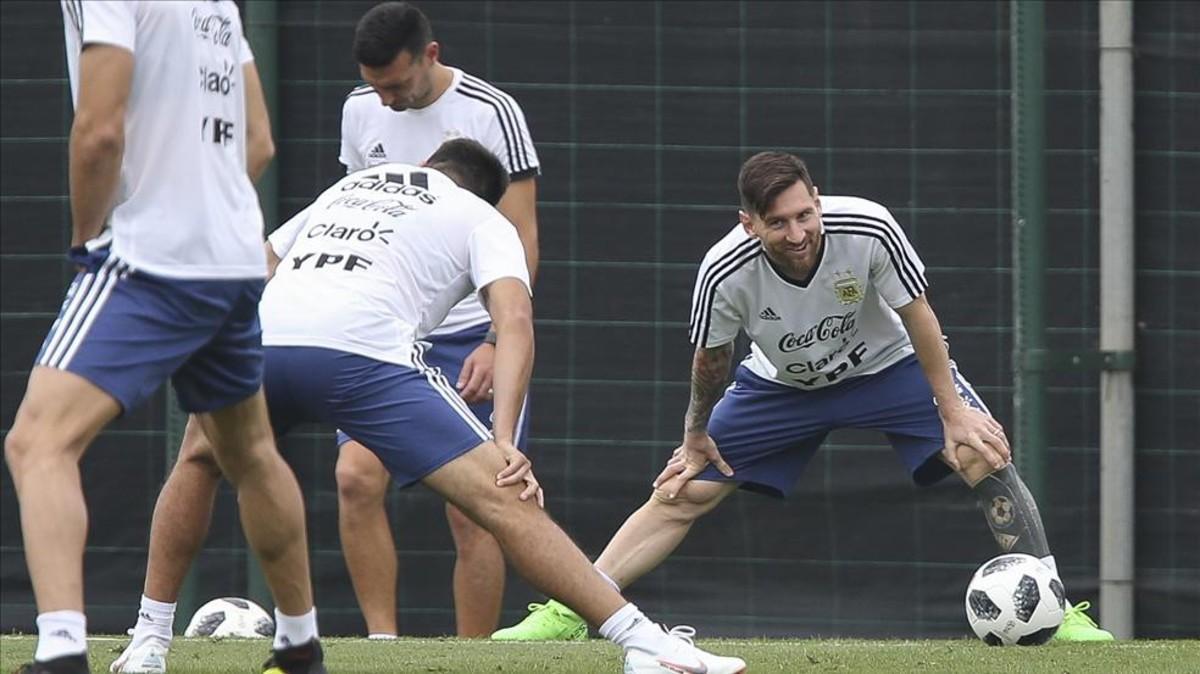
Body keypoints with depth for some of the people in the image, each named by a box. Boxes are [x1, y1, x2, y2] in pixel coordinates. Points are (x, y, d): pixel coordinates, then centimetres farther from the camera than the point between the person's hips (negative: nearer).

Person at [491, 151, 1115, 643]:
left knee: (984, 457, -20)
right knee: (682, 491, -4)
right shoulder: (724, 273, -32)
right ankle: (568, 614, 5)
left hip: (888, 364, -1)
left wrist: (954, 414, -14)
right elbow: (710, 361, -9)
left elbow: (918, 319, -18)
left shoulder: (869, 230, -35)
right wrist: (695, 440, 4)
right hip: (781, 385, 1)